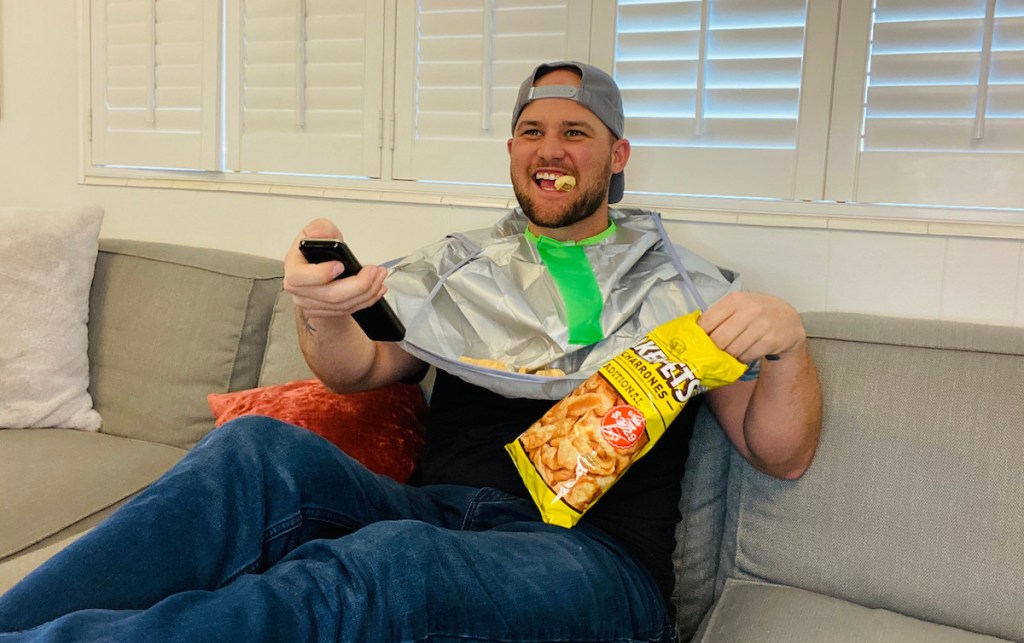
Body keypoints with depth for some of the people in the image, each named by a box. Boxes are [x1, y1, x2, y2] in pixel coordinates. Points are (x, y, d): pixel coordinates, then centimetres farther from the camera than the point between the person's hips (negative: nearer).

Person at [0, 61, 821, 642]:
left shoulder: (686, 286, 14)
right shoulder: (459, 265, 20)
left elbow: (779, 454, 12)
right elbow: (358, 371, 8)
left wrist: (786, 339, -10)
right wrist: (324, 310, -16)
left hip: (594, 556, -2)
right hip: (438, 510, 3)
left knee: (389, 563, -35)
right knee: (258, 449, -26)